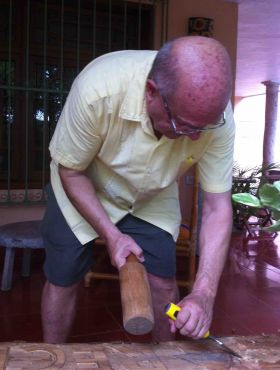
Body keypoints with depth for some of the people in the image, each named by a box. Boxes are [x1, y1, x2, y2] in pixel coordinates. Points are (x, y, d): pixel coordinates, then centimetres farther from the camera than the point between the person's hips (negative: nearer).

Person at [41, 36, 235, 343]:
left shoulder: (216, 114, -30)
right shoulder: (98, 89, -38)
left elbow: (217, 207, -23)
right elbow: (70, 171, -21)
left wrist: (204, 294, -32)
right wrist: (111, 235, -25)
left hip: (153, 199, 2)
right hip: (82, 191, -1)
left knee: (163, 283, 1)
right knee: (62, 280, 2)